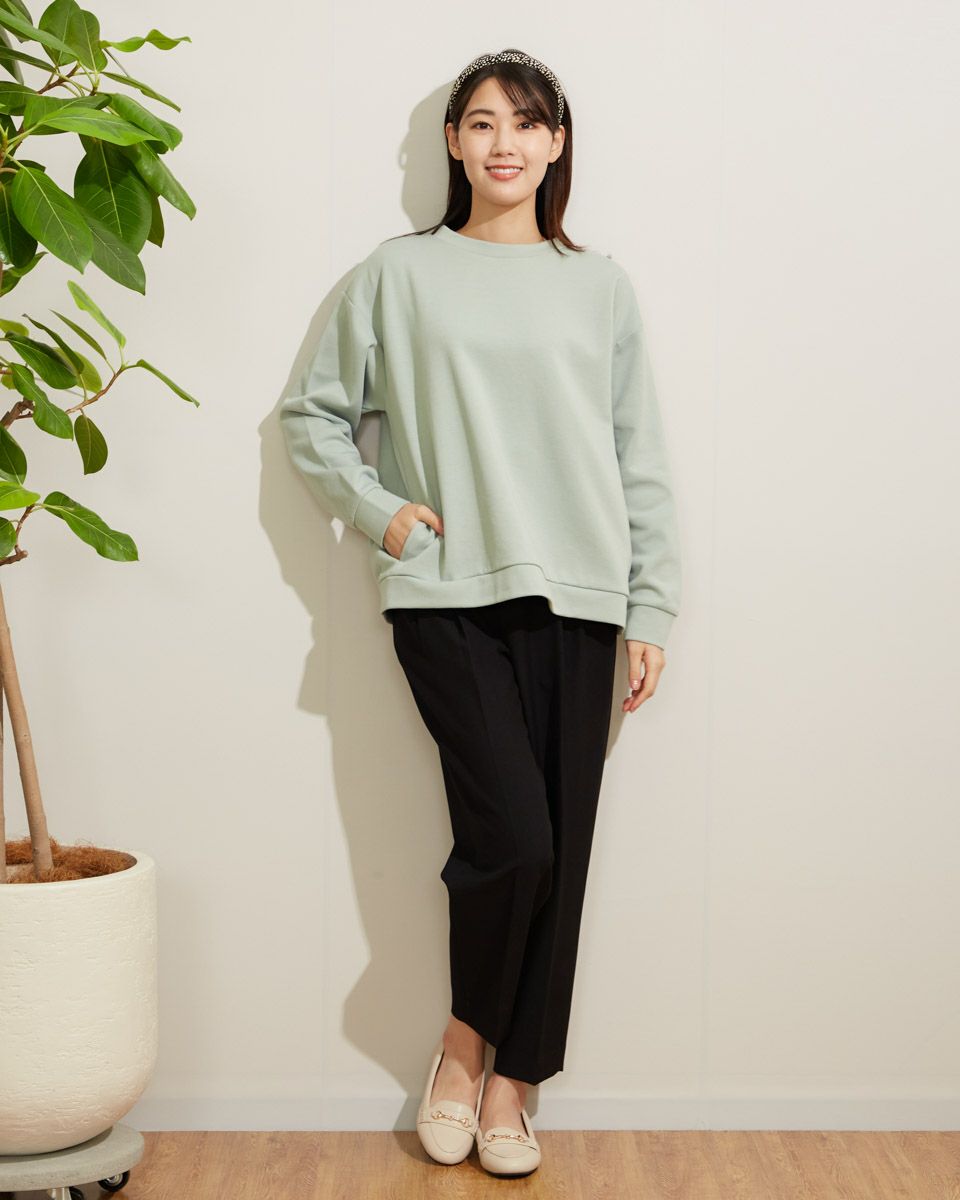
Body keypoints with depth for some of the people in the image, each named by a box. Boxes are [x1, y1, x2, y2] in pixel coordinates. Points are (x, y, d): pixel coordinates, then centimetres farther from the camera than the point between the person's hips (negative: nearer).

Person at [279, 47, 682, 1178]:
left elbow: (642, 458, 10)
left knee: (560, 850, 2)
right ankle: (464, 1036, 14)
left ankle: (511, 1081, 18)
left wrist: (650, 612, 5)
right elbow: (312, 415, 13)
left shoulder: (599, 284, 12)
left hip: (576, 601, 3)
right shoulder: (400, 274, 7)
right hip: (449, 597, -2)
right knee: (512, 836, -13)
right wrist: (377, 510, -3)